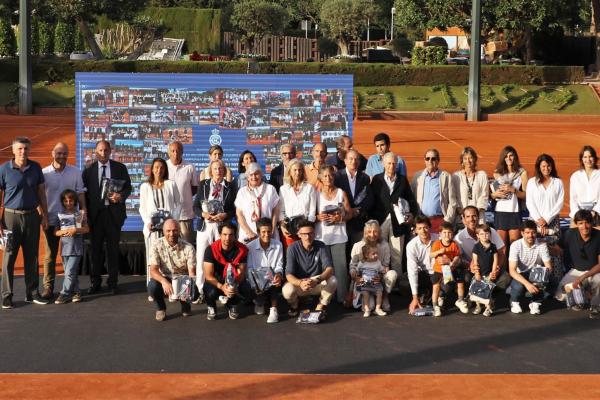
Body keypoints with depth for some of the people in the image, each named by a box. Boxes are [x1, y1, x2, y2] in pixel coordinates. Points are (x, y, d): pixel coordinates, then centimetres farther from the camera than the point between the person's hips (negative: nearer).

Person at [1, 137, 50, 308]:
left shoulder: (35, 168, 5)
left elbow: (41, 192, 12)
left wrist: (45, 215, 9)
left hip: (32, 216, 3)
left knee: (31, 256, 9)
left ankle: (32, 293, 17)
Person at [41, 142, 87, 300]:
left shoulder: (75, 172, 2)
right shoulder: (44, 173, -1)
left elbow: (80, 192, 4)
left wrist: (83, 208, -9)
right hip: (51, 219, -1)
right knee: (50, 254, 3)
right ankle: (48, 287, 9)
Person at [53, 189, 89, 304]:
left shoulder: (80, 215, 3)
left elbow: (87, 229, 3)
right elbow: (55, 232, 6)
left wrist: (76, 230, -13)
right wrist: (63, 232, -14)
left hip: (76, 247, -3)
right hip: (65, 246, 3)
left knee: (70, 271, -10)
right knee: (70, 272, 7)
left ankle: (65, 294, -7)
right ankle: (75, 292, 15)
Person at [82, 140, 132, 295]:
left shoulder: (120, 168, 6)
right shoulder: (88, 170, 6)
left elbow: (128, 187, 6)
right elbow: (84, 192, 5)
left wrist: (121, 196, -15)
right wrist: (85, 213, -4)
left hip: (114, 213, 0)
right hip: (95, 213, 0)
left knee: (113, 248, 4)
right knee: (96, 248, 5)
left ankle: (113, 282, 11)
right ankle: (95, 282, 13)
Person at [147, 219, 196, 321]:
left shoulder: (188, 248, -14)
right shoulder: (157, 245, -13)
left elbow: (192, 272, -16)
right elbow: (153, 270, -19)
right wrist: (164, 281, -40)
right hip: (164, 279, 0)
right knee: (152, 286, -34)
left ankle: (186, 306, 10)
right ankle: (161, 308, 2)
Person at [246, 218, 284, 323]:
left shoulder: (278, 245, -2)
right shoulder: (250, 247, -8)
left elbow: (279, 266, -2)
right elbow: (249, 269, -9)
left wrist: (278, 274, -27)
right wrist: (254, 285, -24)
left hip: (272, 280, 1)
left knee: (276, 278, -33)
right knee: (260, 295, -29)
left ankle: (273, 309, -19)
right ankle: (260, 302, 13)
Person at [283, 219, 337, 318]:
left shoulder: (321, 246, -12)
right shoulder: (293, 248, -15)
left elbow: (329, 268, -21)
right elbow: (289, 274, -21)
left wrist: (317, 280, -42)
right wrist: (300, 283, -44)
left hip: (318, 283, 1)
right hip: (299, 282, -1)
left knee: (332, 281, -29)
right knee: (287, 290, -33)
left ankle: (321, 306, -1)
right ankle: (294, 305, 6)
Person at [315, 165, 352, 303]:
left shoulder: (341, 193, 7)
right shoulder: (317, 194, 7)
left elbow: (349, 214, 8)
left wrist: (340, 218, -11)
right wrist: (318, 217, -13)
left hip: (338, 236, 0)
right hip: (321, 236, 0)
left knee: (340, 266, -5)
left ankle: (342, 296, 1)